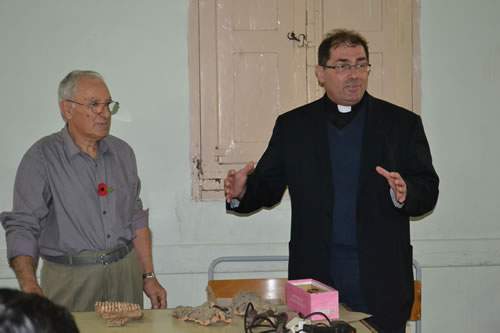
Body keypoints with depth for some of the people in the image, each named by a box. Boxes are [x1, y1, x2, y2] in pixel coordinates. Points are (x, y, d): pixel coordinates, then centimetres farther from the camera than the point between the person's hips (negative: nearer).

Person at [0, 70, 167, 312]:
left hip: (125, 273, 5)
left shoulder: (122, 152, 8)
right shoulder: (42, 158, -8)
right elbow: (22, 226, -13)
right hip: (70, 280, -4)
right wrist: (29, 284, -28)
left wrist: (148, 277, 11)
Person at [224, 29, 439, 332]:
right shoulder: (293, 125, 7)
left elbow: (428, 192, 0)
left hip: (381, 279, 0)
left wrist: (405, 193, -22)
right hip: (315, 274, 1)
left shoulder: (402, 123, 4)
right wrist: (242, 193, -14)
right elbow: (268, 185, 7)